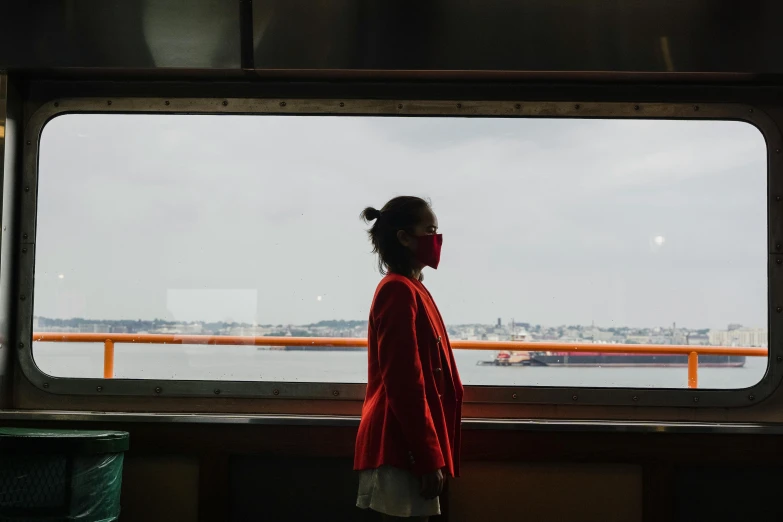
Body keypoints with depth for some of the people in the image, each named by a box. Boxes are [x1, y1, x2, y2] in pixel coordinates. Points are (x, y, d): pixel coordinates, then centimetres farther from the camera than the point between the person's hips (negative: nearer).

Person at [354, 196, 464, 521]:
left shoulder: (411, 290, 15)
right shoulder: (399, 291, -14)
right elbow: (403, 383, -20)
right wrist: (428, 458, -20)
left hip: (408, 444, 9)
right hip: (403, 447, -9)